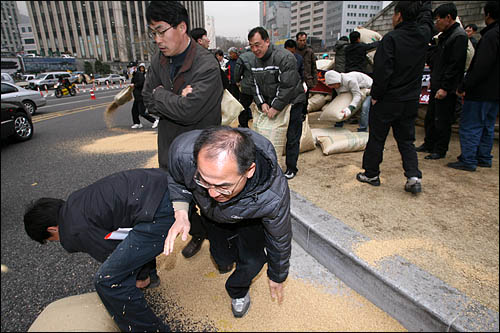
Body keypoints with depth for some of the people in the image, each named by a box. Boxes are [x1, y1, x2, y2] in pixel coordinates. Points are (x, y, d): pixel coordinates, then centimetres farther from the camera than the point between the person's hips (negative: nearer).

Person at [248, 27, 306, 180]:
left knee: (291, 138, 1)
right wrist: (262, 103, -9)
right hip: (270, 105, 6)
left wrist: (276, 107, -23)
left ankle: (291, 168, 17)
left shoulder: (285, 58, -21)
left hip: (292, 103, -6)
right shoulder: (254, 61, 3)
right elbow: (255, 85, 6)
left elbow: (287, 87, -24)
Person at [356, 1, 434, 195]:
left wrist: (375, 95, -10)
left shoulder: (391, 38, -15)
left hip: (387, 100, -5)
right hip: (411, 101, 5)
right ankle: (414, 177, 6)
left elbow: (382, 71, -20)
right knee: (406, 140, 15)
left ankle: (371, 174, 20)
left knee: (376, 138, 8)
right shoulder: (424, 35, 2)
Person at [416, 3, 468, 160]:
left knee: (442, 121, -1)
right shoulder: (444, 36, 16)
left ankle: (440, 150, 9)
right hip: (436, 86, 9)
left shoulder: (459, 36, -13)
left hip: (447, 89, -9)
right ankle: (429, 145, 29)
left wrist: (445, 87, -22)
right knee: (430, 117, 16)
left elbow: (455, 65, -19)